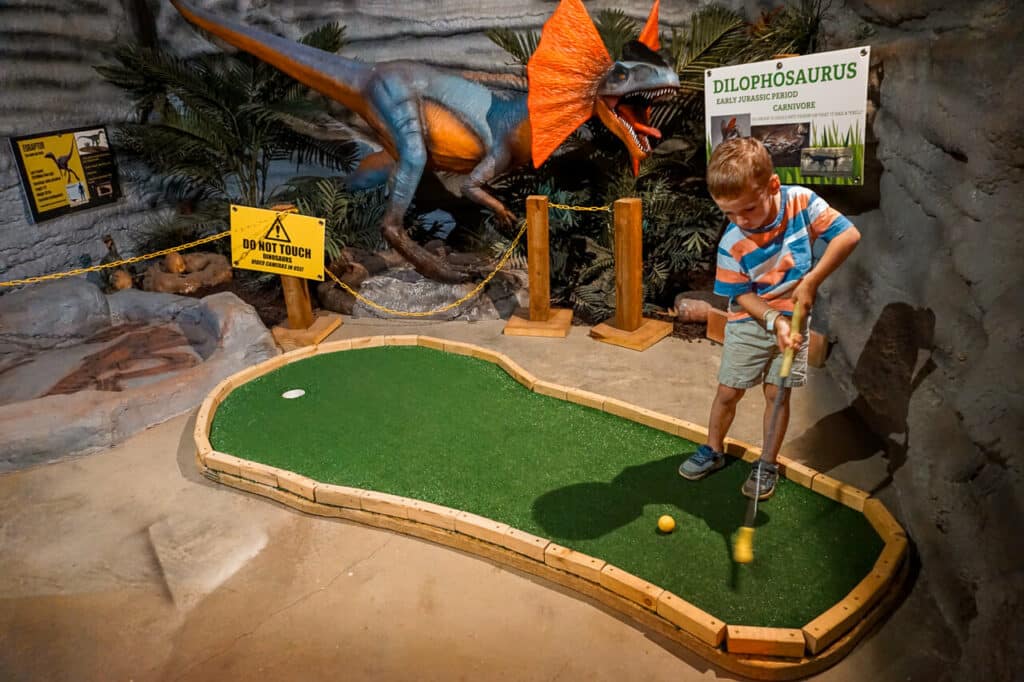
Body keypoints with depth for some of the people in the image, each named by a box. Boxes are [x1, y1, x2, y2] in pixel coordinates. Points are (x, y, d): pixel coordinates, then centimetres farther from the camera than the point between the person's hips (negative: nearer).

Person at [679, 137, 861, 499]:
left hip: (792, 319, 0)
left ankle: (767, 464, 22)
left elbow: (848, 235, -15)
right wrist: (773, 320, -27)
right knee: (728, 390, 6)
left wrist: (811, 281, -21)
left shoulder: (800, 201, -18)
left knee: (777, 392, 4)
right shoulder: (732, 244, -20)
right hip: (749, 322, 0)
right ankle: (713, 450, 29)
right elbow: (742, 294, -12)